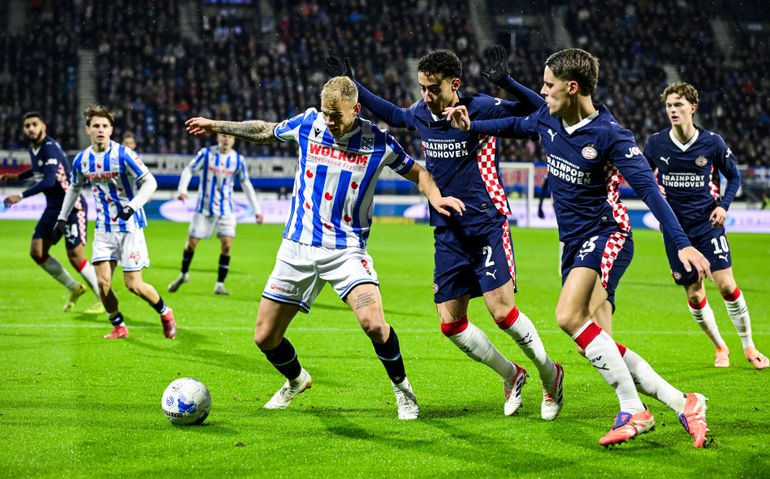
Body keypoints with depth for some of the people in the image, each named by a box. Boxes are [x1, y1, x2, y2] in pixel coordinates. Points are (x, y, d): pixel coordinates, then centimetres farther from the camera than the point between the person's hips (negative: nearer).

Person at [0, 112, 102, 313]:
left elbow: (49, 180, -32)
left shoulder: (49, 148, -20)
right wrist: (16, 177, 25)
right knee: (37, 252, 4)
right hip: (53, 207, 9)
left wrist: (21, 196, -33)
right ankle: (74, 288, 20)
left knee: (75, 257, -10)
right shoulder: (34, 148, 8)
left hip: (72, 206, -9)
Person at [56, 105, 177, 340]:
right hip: (104, 228, 4)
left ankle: (165, 313, 20)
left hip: (129, 226, -4)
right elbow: (75, 187, 20)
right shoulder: (82, 160, 1)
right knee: (102, 282, -6)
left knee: (134, 285, -6)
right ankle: (118, 327, 15)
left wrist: (132, 206, -28)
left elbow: (150, 182, -15)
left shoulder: (123, 154, -15)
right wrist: (63, 216, 15)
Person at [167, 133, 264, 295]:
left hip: (225, 209, 1)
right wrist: (182, 189, -21)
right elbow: (189, 170, -3)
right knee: (192, 242, 4)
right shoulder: (206, 154, -8)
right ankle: (183, 275, 30)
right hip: (204, 207, -1)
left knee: (227, 244, -11)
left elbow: (246, 184, 7)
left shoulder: (238, 159, -2)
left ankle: (219, 285, -1)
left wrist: (257, 209, 5)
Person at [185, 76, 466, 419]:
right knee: (265, 338, 3)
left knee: (373, 323, -27)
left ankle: (401, 387, 1)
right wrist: (216, 126, 22)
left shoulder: (378, 142, -7)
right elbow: (266, 132, 17)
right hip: (298, 247, 3)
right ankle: (296, 380, 36)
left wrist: (435, 197, -11)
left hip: (347, 249, -3)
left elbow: (416, 172, 9)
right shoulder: (308, 123, -2)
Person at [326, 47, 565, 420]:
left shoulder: (480, 108, -13)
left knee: (502, 311, -15)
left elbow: (538, 109, -18)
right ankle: (510, 376, 24)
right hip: (448, 232, 6)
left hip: (487, 225, -6)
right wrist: (352, 85, 23)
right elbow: (391, 114, 26)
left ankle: (550, 374, 10)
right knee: (451, 324, 2)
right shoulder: (420, 113, 4)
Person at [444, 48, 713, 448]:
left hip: (606, 235, -7)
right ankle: (682, 403, 5)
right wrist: (472, 126, 24)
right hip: (573, 242, 7)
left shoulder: (609, 134, -18)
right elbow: (517, 125, 29)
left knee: (569, 315, -29)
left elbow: (648, 189, -22)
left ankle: (633, 411, -23)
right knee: (599, 347, -2)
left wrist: (681, 244, -28)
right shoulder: (547, 119, 4)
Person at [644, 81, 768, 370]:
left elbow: (734, 175, 8)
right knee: (694, 296, 3)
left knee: (726, 284, -11)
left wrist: (724, 205, -6)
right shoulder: (656, 143, -2)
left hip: (708, 223, -1)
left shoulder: (712, 143, -5)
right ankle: (720, 348, 24)